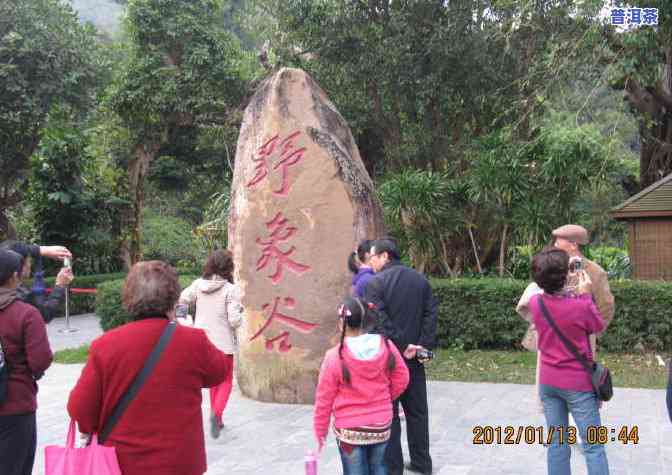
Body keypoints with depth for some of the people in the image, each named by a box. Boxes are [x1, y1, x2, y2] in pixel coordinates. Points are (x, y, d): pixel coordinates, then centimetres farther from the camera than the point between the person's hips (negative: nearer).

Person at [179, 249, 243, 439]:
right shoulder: (230, 290, -15)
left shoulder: (198, 285, -4)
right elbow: (235, 321, -18)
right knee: (226, 381, 11)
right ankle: (216, 412, -14)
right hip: (223, 343, -4)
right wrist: (240, 311, 3)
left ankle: (217, 420, 26)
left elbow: (180, 301, -2)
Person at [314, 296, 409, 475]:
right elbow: (401, 379, 4)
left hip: (349, 430, -3)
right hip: (381, 426, 3)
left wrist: (320, 433, 3)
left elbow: (324, 400, -9)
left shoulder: (335, 356, -16)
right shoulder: (386, 346, -8)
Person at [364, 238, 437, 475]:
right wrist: (424, 345, -3)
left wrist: (402, 346, -16)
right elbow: (431, 314, 1)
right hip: (414, 357, 5)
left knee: (388, 412, 5)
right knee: (417, 409, 15)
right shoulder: (420, 279, 7)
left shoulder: (375, 283, -11)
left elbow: (379, 322, -19)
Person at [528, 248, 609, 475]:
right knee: (593, 447, 6)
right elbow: (599, 326, -1)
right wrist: (585, 295, 0)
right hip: (578, 383, -5)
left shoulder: (535, 302, -7)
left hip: (548, 382, 5)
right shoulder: (581, 305, -22)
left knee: (557, 444, 13)